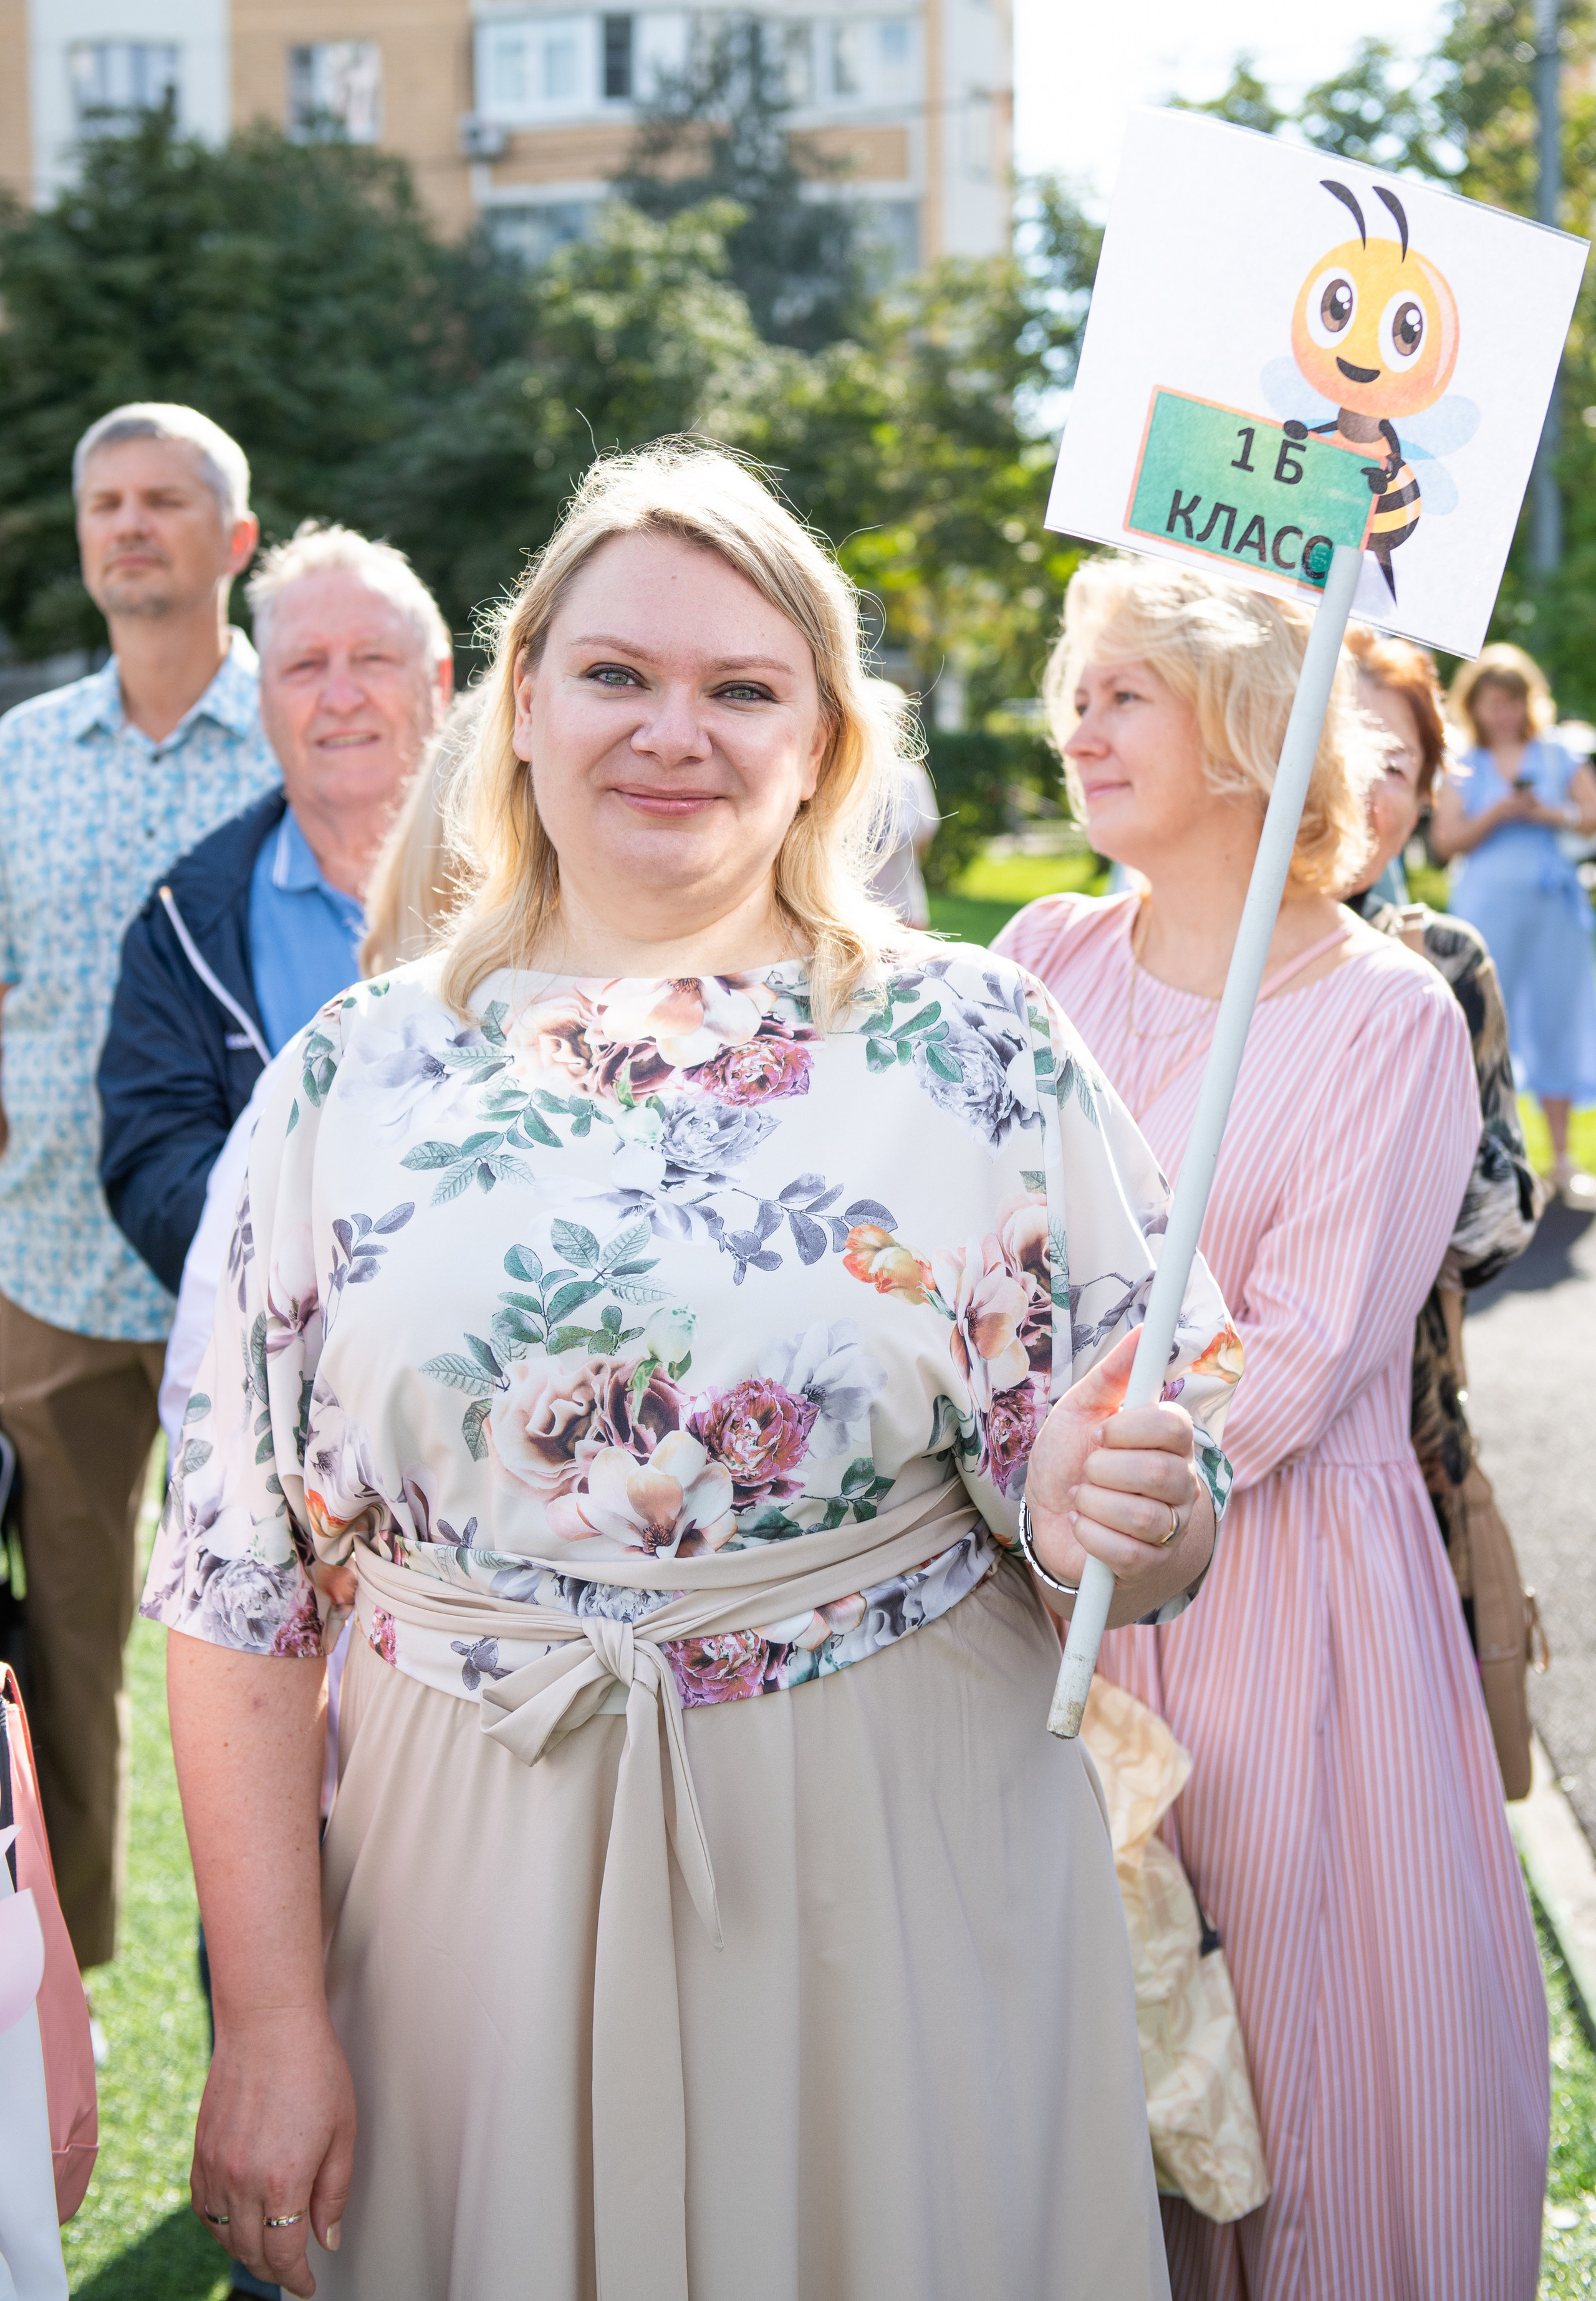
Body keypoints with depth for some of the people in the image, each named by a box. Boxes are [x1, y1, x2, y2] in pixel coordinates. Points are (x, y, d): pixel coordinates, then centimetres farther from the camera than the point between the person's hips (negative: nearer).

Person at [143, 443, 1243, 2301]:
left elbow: (1159, 1529, 0)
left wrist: (1115, 1519, -24)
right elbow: (242, 1573, 1)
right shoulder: (358, 1082, 0)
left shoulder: (978, 1053, -3)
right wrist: (269, 2016, -2)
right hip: (474, 1891, 1)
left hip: (894, 1887, -1)